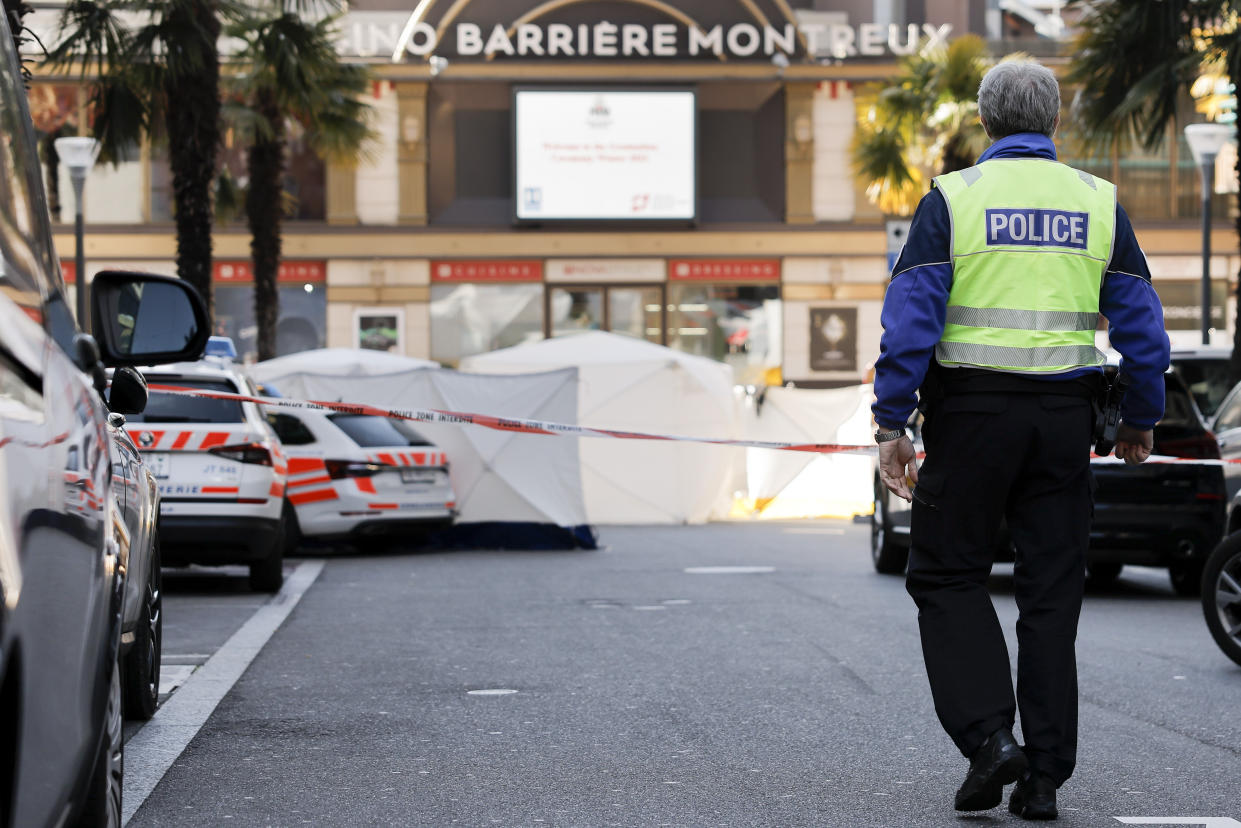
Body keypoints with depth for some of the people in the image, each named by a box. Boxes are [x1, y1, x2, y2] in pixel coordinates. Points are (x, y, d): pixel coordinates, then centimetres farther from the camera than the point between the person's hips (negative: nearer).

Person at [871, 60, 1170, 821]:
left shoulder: (953, 198, -3)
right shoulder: (1098, 202, 6)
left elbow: (910, 318, -10)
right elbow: (1141, 323, 7)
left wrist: (892, 424, -7)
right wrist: (1140, 422, 17)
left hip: (972, 411, -3)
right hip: (1065, 415, 3)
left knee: (947, 575, 9)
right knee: (1052, 593, 8)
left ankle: (989, 736, -7)